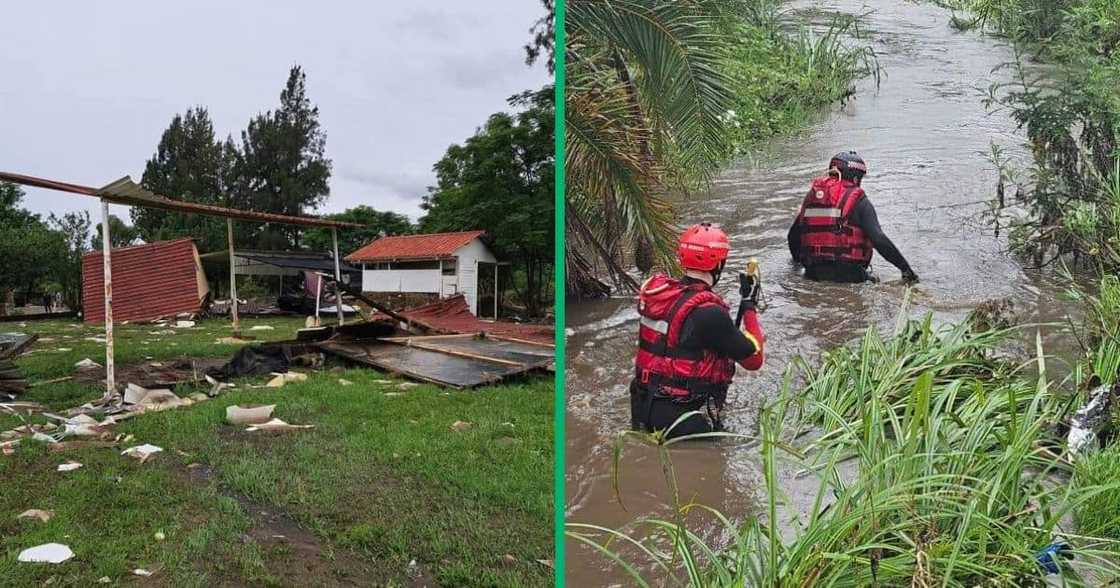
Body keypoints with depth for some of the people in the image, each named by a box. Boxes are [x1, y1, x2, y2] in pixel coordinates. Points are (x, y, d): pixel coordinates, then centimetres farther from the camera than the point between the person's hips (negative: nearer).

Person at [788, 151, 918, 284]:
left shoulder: (812, 194, 13)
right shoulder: (859, 202, -3)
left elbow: (793, 235, 20)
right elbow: (878, 239, -12)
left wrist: (797, 260, 37)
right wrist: (905, 268, -6)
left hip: (814, 273, 5)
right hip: (848, 275, -5)